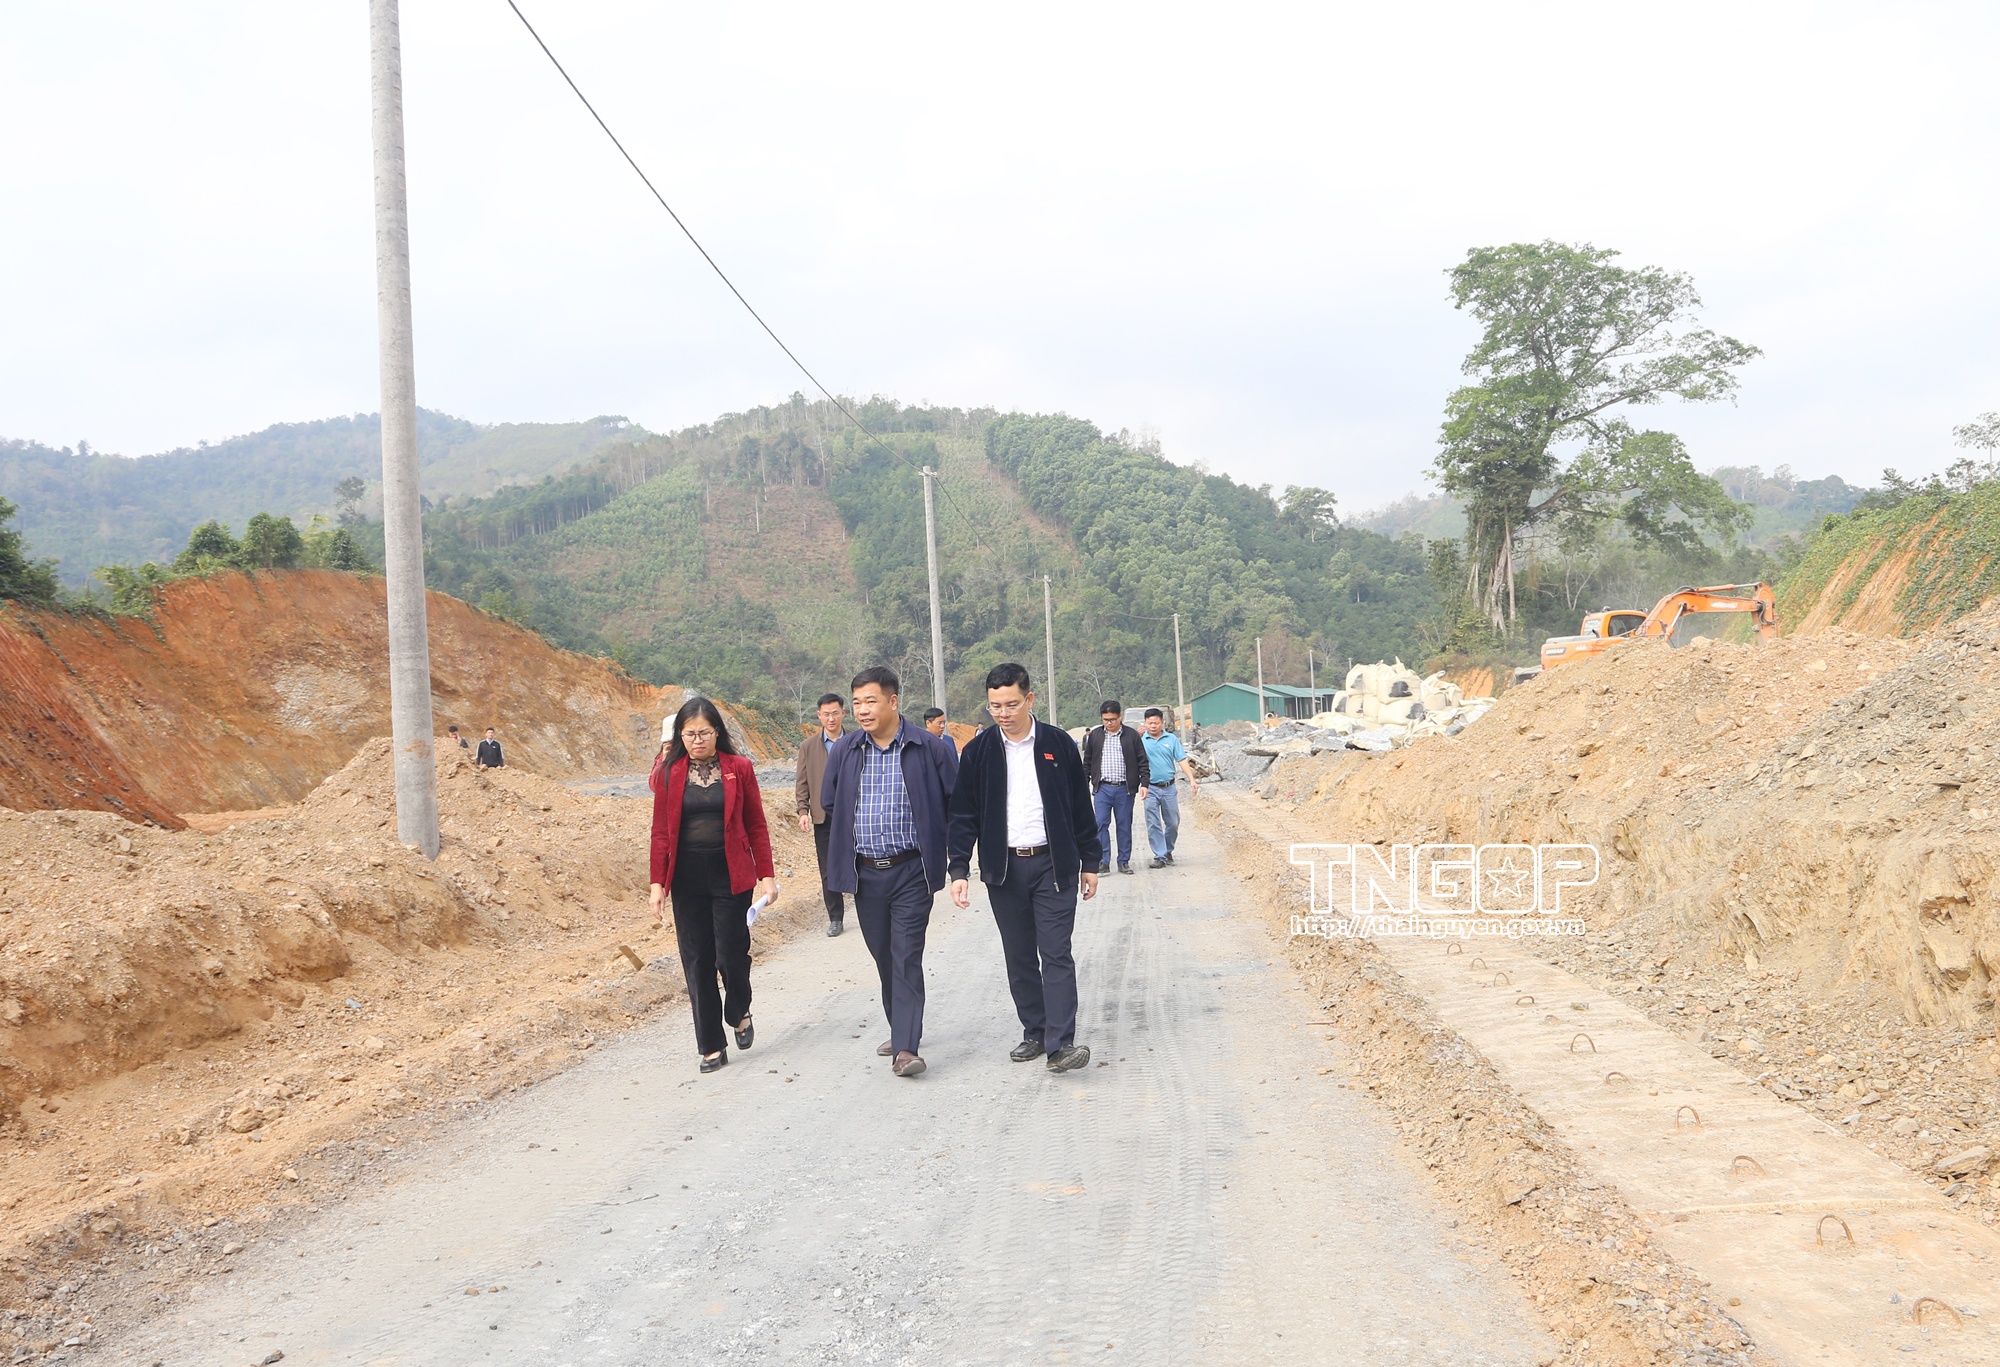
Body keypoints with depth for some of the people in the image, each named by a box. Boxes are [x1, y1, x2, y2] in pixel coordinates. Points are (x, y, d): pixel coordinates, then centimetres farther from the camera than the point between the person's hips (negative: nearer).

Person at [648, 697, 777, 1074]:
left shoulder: (739, 768, 0)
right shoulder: (669, 773, 2)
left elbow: (756, 826, 2)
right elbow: (661, 831, 4)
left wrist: (767, 875, -1)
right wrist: (658, 883, -1)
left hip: (731, 875, -1)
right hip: (687, 878, 1)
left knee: (731, 954, -3)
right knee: (697, 962, 4)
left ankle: (740, 1014, 29)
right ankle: (711, 1046, 15)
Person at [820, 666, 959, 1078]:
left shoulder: (931, 749, -6)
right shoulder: (843, 751, 5)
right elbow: (831, 808, 16)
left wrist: (940, 852, 2)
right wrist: (841, 863, 13)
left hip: (911, 873, -4)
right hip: (864, 873, 4)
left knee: (906, 957, -9)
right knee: (883, 957, 13)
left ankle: (906, 1048, -9)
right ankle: (901, 1028, 30)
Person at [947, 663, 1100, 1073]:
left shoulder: (1058, 744, 1)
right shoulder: (978, 751, 3)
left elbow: (1081, 806, 7)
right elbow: (964, 815, 5)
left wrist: (1090, 862, 7)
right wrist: (959, 869, -3)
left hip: (1053, 865, -2)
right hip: (1003, 868, 2)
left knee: (1056, 953, -8)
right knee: (1019, 957, 8)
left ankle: (1060, 1044, -11)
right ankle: (1034, 1033, 20)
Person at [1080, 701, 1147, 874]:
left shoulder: (1132, 735, 2)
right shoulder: (1094, 735, 6)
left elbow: (1142, 761, 4)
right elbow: (1087, 762, 12)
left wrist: (1144, 784, -4)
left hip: (1125, 788, -1)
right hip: (1102, 788, 1)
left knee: (1124, 826, 5)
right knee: (1101, 824, -6)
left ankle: (1124, 861, 14)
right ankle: (1103, 862, -3)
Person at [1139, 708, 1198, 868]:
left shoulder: (1172, 739, 3)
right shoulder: (1141, 740, -1)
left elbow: (1182, 760, 2)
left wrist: (1192, 780, -8)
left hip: (1169, 788, 2)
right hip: (1151, 789, -1)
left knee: (1173, 823, 9)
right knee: (1153, 825, -3)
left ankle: (1168, 851, 29)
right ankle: (1160, 856, 2)